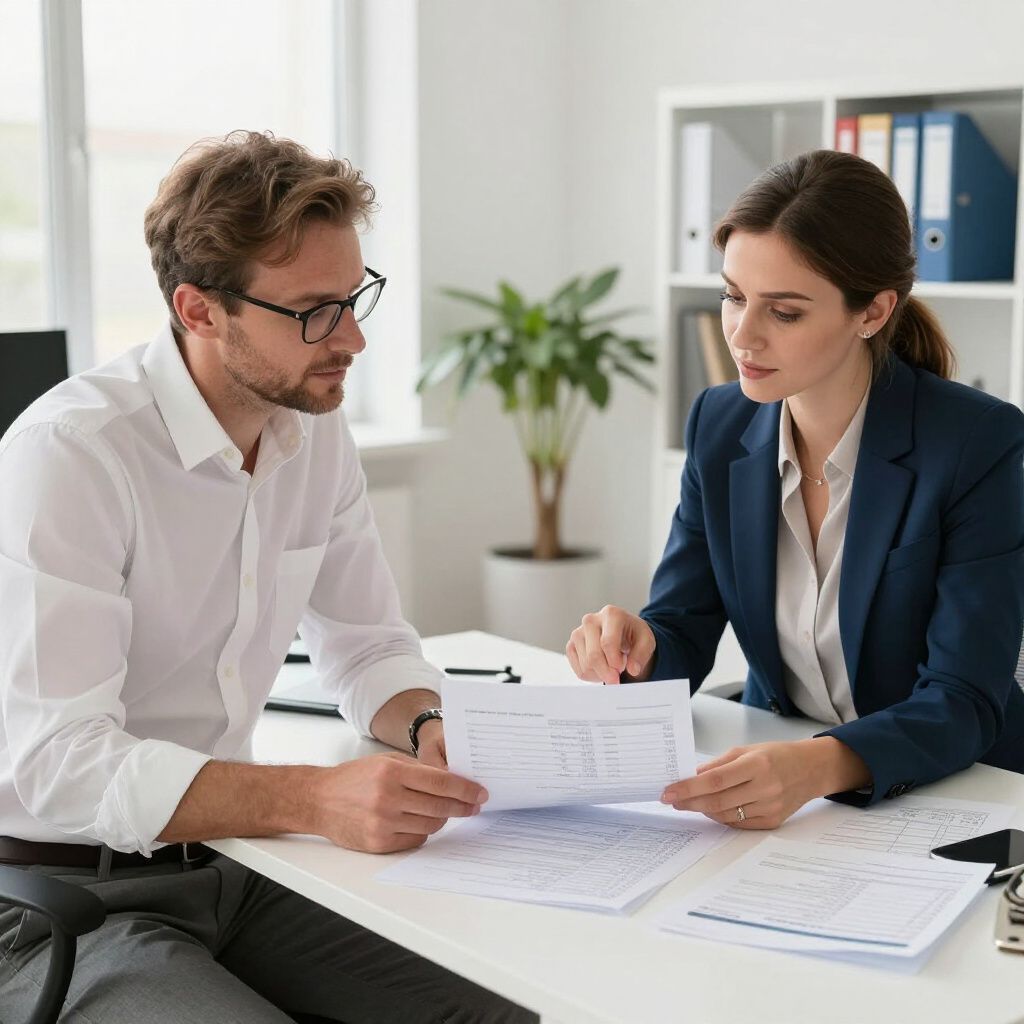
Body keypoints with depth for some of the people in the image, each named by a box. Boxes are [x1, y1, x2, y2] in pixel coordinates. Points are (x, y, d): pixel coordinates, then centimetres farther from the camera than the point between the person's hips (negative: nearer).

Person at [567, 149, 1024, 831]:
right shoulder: (720, 425, -2)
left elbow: (964, 704, -19)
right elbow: (682, 637, 0)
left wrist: (826, 766, -38)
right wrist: (634, 650, -24)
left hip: (953, 795, -4)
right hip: (769, 789, 5)